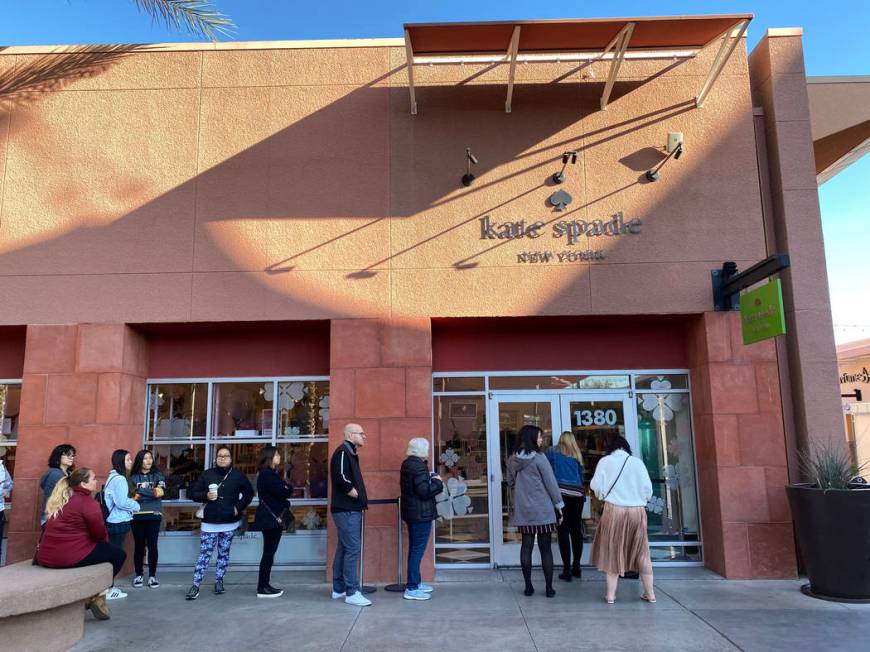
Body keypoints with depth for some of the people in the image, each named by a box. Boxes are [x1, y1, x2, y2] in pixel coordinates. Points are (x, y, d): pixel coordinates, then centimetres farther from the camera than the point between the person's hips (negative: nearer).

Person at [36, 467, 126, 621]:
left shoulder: (59, 501, 15)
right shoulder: (89, 503, -10)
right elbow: (100, 534, -5)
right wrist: (105, 539, 16)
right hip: (71, 557, -8)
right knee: (119, 554, 10)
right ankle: (97, 596, 10)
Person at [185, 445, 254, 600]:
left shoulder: (238, 475, 1)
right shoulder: (207, 475, 0)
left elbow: (249, 493, 9)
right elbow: (193, 493, 5)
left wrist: (239, 507, -3)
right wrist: (206, 496, -13)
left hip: (229, 523, 1)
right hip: (209, 522, -1)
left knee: (224, 554, 9)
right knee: (204, 554, -3)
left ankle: (219, 581, 21)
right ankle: (195, 585, 2)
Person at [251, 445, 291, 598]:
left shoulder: (271, 474, 19)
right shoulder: (267, 474, -14)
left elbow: (283, 490, 14)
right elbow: (282, 492, -19)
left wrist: (285, 489, -7)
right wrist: (287, 489, 1)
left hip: (274, 517, 10)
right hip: (271, 518, -10)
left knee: (269, 552, 11)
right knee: (269, 552, -6)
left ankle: (264, 585, 16)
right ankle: (262, 588, -1)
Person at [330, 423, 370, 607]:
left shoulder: (350, 453, 17)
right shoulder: (342, 453, -13)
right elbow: (341, 480, -24)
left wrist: (360, 499, 10)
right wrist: (358, 496, -13)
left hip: (350, 509, 10)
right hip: (347, 510, -10)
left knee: (343, 549, 14)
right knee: (352, 549, -8)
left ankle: (338, 589, 21)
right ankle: (351, 593, -4)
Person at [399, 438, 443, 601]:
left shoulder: (407, 464, 11)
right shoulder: (419, 466, -20)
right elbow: (424, 491, -25)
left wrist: (429, 478, 12)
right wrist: (437, 482, -10)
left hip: (411, 512, 10)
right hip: (421, 514, -10)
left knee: (414, 549, 18)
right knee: (417, 550, -4)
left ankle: (415, 583, 28)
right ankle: (411, 588, 1)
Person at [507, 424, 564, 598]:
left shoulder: (513, 460, 2)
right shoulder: (539, 458, -13)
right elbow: (551, 483, -9)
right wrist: (559, 506, 0)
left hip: (523, 510, 4)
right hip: (543, 510, -4)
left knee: (526, 546, 9)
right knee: (545, 548, 4)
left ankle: (528, 587, 13)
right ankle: (549, 588, 9)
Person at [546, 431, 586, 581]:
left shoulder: (552, 452, 8)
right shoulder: (577, 455, 15)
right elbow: (581, 477, 16)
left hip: (560, 494, -3)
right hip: (577, 495, 3)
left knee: (563, 531, -2)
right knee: (576, 531, 10)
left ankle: (567, 570, -3)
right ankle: (576, 567, 18)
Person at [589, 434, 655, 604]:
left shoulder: (605, 461, -1)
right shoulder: (637, 462, 1)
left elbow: (596, 485, -3)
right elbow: (648, 488, 1)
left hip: (614, 510, -1)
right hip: (638, 511, 1)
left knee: (613, 552, 9)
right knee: (641, 552, 13)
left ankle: (611, 594, 11)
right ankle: (650, 593, 19)